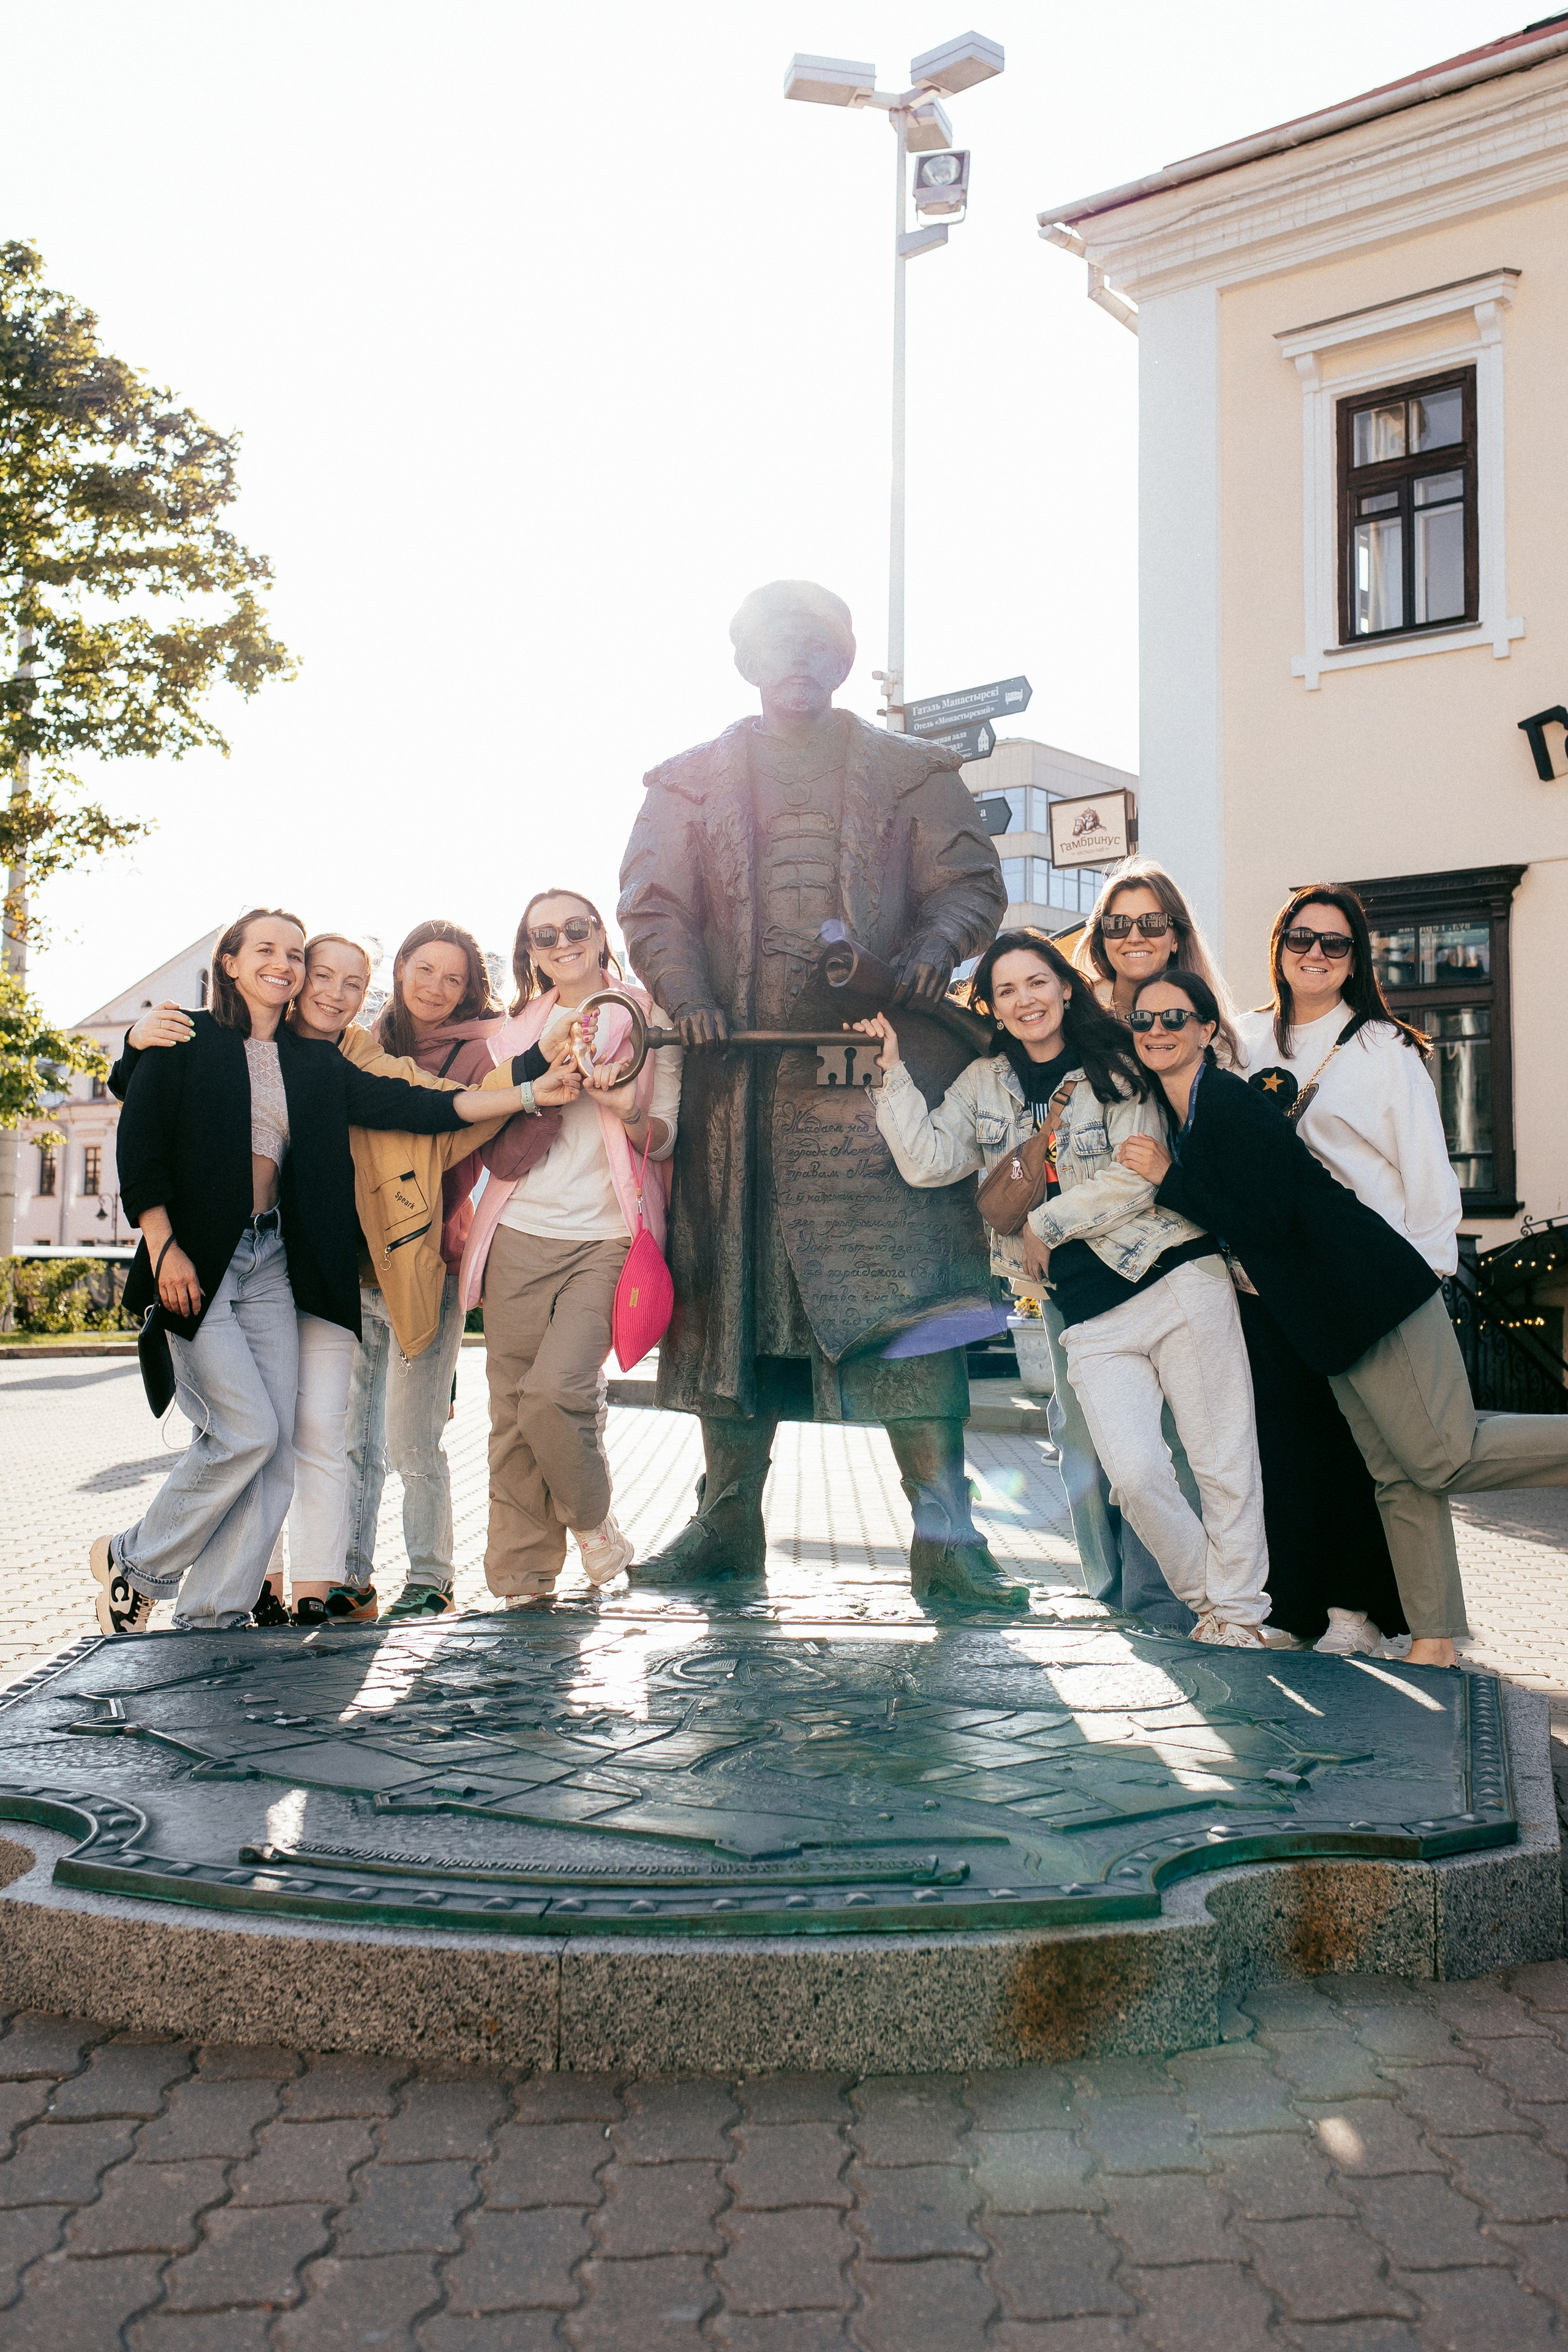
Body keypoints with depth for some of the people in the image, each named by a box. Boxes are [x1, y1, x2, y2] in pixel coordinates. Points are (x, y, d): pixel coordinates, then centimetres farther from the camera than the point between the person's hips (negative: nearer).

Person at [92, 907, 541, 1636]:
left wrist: (532, 1094, -5)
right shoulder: (186, 1041, 3)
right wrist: (164, 1248, -12)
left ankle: (213, 1613, 8)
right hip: (196, 1261, -4)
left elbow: (411, 1106, 5)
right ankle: (133, 1562, 10)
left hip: (272, 1264, 5)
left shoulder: (315, 1064, 14)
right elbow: (138, 1146, -2)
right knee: (248, 1430, -13)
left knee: (275, 1444, -2)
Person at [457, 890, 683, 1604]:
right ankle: (522, 1571, 12)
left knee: (555, 1390, -18)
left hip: (607, 1237, -3)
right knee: (512, 1405, 0)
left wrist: (626, 1112, -16)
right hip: (519, 1233, 3)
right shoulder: (519, 1027, 18)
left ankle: (592, 1518, 10)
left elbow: (668, 1136, 6)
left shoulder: (648, 1017, 9)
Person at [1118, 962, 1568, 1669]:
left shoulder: (1227, 1099, -15)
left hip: (1373, 1295, -9)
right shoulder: (1182, 1117, 14)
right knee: (1399, 1476, 8)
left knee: (1444, 1458, -11)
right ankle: (1434, 1641, 12)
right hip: (1330, 1320, 9)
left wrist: (1167, 1177, -17)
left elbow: (1266, 1222, -21)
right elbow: (1232, 1230, 19)